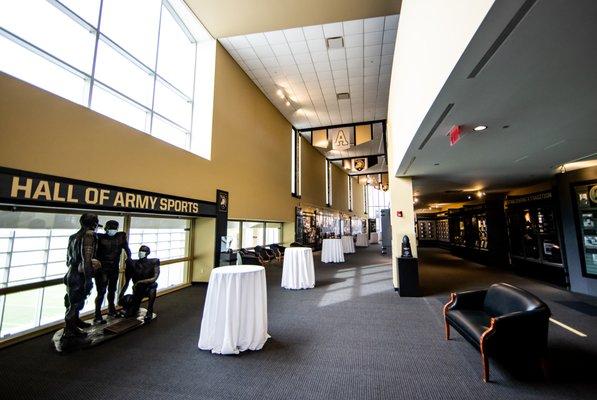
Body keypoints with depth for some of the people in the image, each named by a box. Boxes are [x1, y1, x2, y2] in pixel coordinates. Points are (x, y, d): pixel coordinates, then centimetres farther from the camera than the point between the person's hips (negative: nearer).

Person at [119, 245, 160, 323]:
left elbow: (154, 278, -22)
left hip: (148, 288, -2)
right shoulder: (133, 264, -4)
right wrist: (121, 296, -8)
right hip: (137, 290, 2)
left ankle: (149, 312, -20)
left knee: (153, 286, -38)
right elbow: (126, 283, 0)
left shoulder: (153, 262, -10)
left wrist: (140, 282, -30)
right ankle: (136, 307, 29)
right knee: (128, 314, -7)